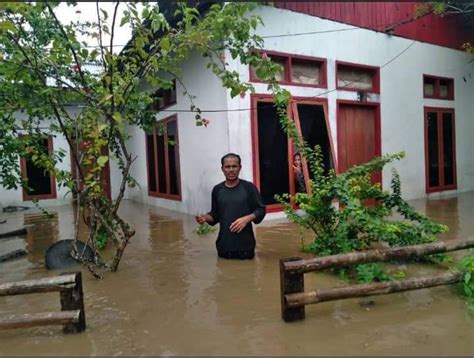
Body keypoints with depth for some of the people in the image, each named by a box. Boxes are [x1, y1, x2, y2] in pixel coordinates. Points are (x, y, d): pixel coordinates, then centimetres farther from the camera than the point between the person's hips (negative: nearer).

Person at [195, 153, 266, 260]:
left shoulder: (249, 187, -3)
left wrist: (246, 219, -17)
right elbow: (215, 214, 13)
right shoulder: (217, 190, 6)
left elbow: (261, 210, -1)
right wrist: (205, 218, -7)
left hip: (245, 244, -2)